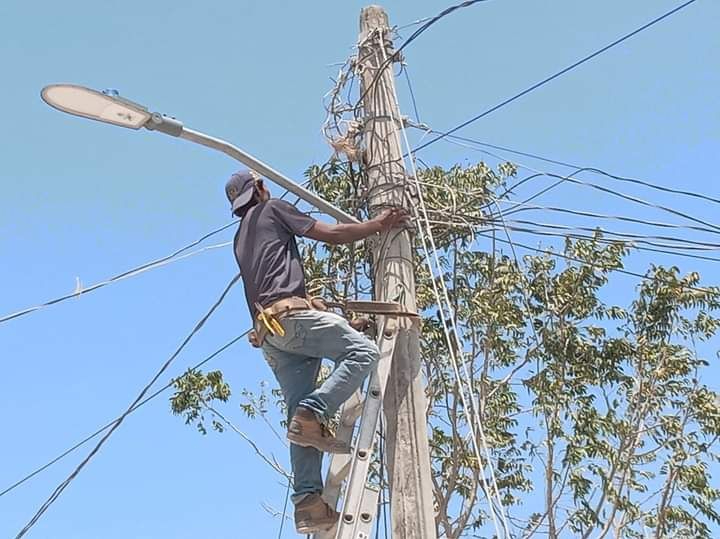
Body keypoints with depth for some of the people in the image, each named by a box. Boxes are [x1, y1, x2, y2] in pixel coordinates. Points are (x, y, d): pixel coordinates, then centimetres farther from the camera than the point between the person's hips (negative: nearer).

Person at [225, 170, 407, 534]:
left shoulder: (240, 239, 34)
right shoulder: (271, 209, 13)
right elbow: (331, 234, 6)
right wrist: (379, 224, 18)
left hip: (268, 333, 8)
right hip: (290, 315, -7)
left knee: (303, 423, 0)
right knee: (362, 351, -13)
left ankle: (307, 502, -12)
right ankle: (313, 414, -27)